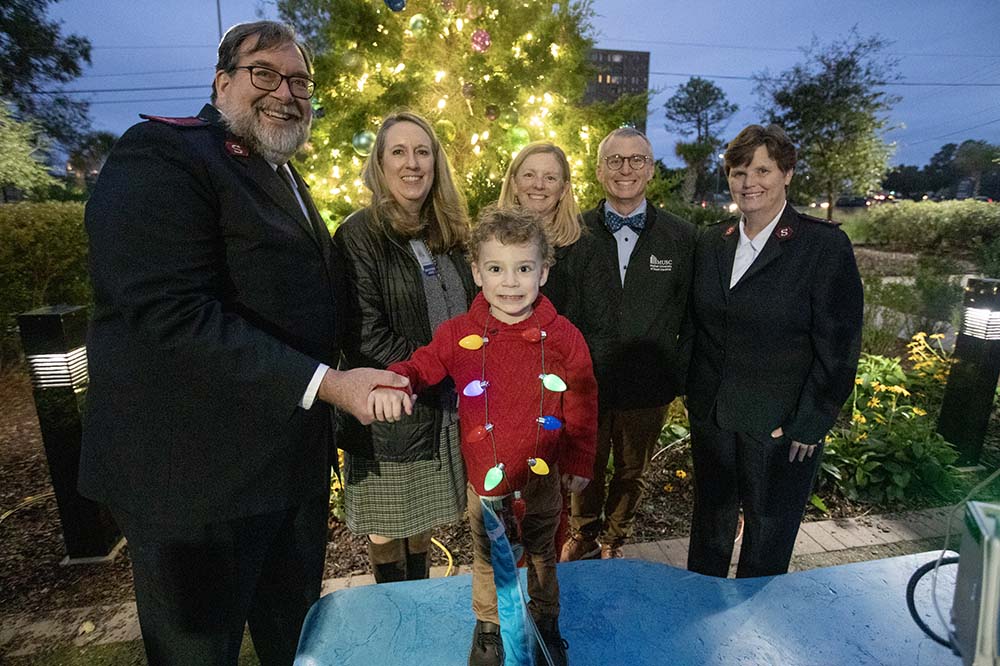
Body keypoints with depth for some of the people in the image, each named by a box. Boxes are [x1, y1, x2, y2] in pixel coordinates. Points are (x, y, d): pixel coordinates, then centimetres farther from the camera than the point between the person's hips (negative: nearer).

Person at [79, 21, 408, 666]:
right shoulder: (161, 155, -13)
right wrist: (327, 383, -26)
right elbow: (173, 317, -26)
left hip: (294, 462, 8)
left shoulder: (283, 177, 15)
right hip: (197, 474, -8)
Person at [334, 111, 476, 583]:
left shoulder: (447, 234, 9)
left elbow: (469, 313, 16)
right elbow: (364, 335, -18)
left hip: (446, 409, 6)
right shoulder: (359, 234, -12)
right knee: (388, 525, 13)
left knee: (425, 515, 21)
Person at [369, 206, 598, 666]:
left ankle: (545, 622, 49)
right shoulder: (459, 334, -13)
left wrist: (579, 462, -2)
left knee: (541, 554, 23)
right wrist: (392, 383, -25)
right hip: (485, 476, 1)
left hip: (543, 475, 0)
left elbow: (582, 406, -4)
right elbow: (421, 366, -3)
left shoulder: (562, 337, -13)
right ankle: (488, 626, 48)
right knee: (487, 557, 22)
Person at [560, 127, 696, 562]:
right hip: (585, 380, 0)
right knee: (586, 468, 17)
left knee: (632, 472, 19)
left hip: (647, 385, 1)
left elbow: (687, 311, 1)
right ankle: (583, 535, 44)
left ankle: (613, 539, 45)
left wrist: (677, 373, -4)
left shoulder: (681, 237, -2)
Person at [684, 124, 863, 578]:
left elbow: (838, 344, -11)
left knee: (768, 532, 14)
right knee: (709, 524, 21)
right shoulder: (712, 243, 5)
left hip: (781, 423, -4)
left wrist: (810, 423, -12)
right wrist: (696, 395, 6)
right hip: (711, 417, 5)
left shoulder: (825, 244, -10)